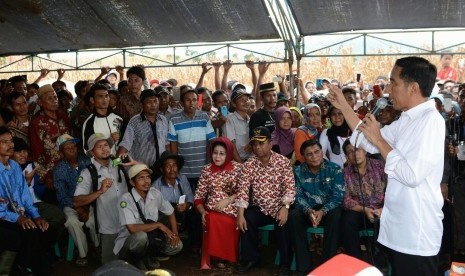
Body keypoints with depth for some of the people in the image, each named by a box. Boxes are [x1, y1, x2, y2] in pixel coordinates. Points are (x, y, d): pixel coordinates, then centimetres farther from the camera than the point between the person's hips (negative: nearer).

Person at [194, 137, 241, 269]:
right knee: (211, 220, -33)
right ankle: (221, 258, -17)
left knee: (214, 220, -32)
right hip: (211, 210, 2)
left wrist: (228, 200, -15)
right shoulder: (207, 170, 8)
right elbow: (199, 196, 7)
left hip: (231, 211, -2)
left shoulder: (237, 168, 2)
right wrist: (203, 212, -10)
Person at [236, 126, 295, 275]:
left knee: (283, 223, -30)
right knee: (246, 221, -23)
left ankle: (285, 263, -9)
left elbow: (289, 187, -14)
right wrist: (240, 214, -20)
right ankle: (250, 258, 0)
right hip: (259, 209, 3)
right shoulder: (248, 165, -3)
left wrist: (285, 208, -29)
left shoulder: (283, 161, -8)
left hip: (279, 208, -2)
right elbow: (243, 190, -9)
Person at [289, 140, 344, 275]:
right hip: (308, 210, 2)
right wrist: (309, 211, -27)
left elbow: (337, 196, -14)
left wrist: (322, 211, -30)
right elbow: (298, 196, -6)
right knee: (294, 216, -29)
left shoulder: (335, 169, -7)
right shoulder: (298, 171, -2)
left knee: (335, 216, -35)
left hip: (328, 209, -1)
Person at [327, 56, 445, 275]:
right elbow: (369, 143, 16)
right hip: (399, 227, 9)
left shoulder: (430, 120, -20)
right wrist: (343, 106, 12)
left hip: (416, 234, -9)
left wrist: (379, 140, -18)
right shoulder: (407, 120, 8)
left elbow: (412, 175, -27)